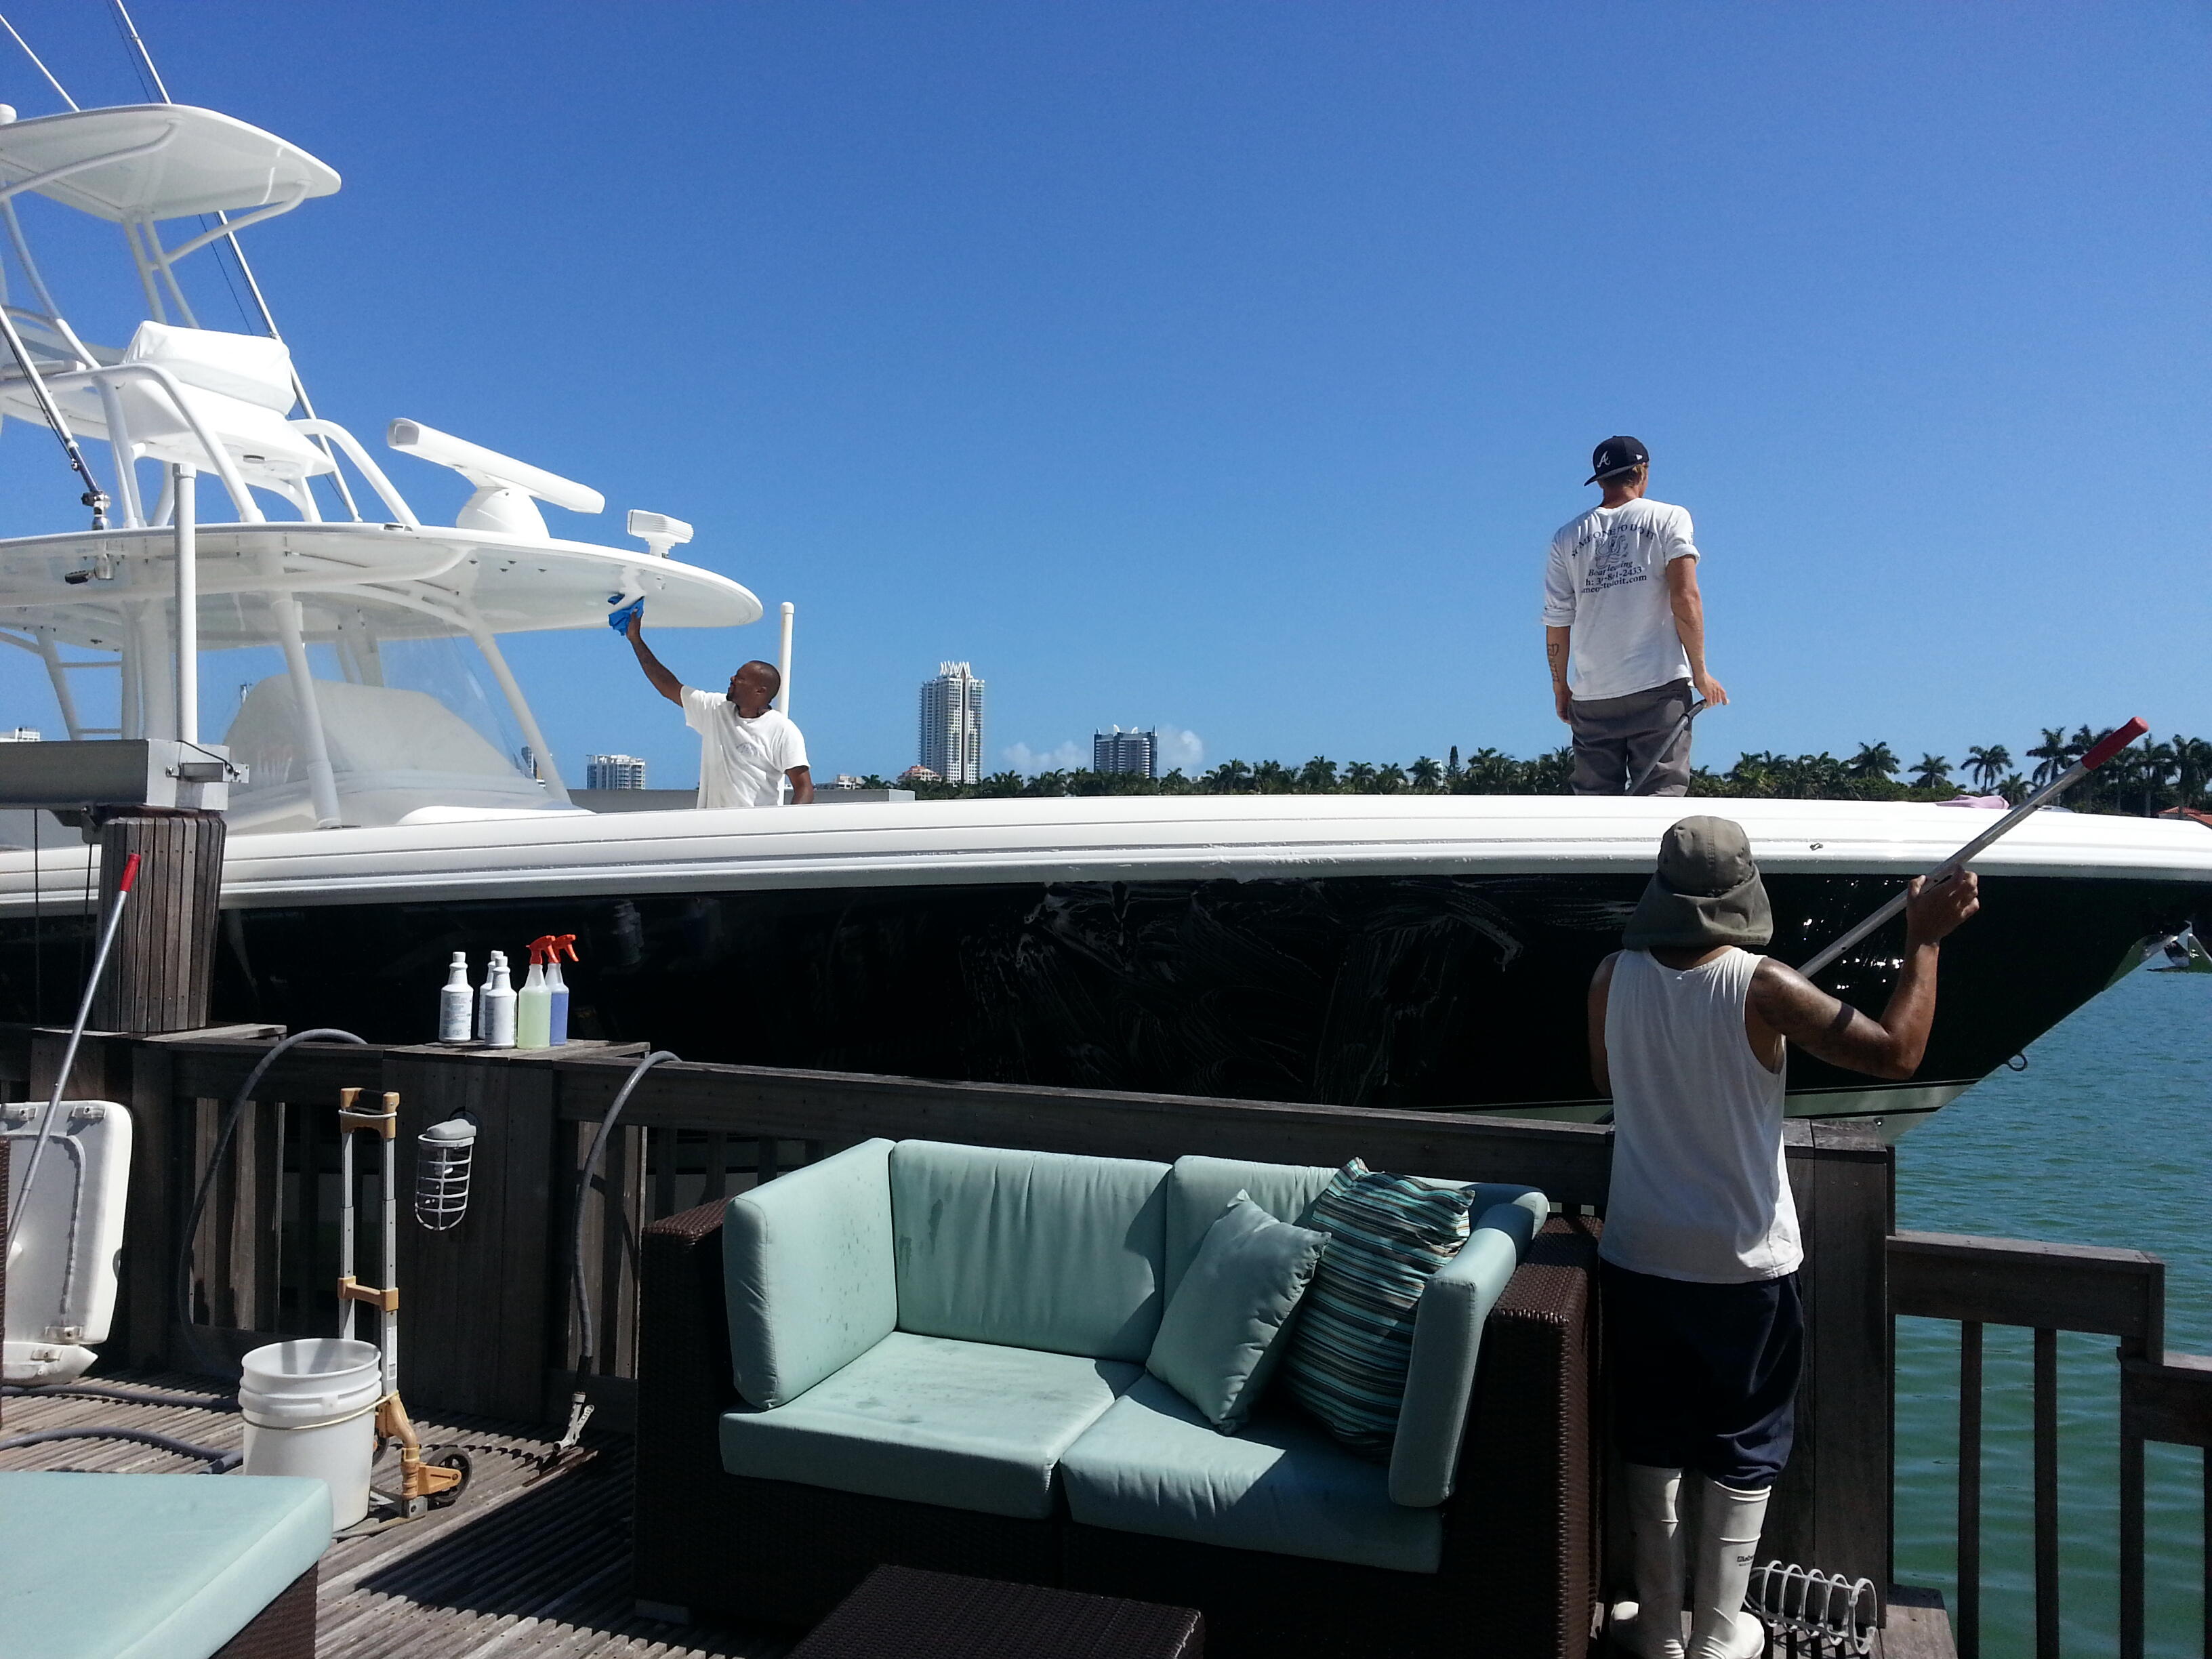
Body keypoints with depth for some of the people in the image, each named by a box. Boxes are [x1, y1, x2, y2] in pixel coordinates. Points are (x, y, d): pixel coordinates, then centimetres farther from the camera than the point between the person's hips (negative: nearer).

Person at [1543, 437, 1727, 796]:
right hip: (1659, 686, -3)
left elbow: (1557, 624, 9)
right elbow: (1685, 598, -8)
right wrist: (1700, 672, -2)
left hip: (1591, 695, 3)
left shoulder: (1567, 537, 10)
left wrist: (1561, 689, 20)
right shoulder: (1669, 518, 3)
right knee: (1660, 793, -5)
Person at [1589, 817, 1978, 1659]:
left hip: (1638, 1257, 3)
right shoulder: (1762, 988, -18)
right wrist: (1925, 939, -6)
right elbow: (1896, 1052, -15)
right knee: (1743, 1450, 15)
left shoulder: (1614, 977, -7)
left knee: (1650, 1443, 17)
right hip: (1745, 1264, -2)